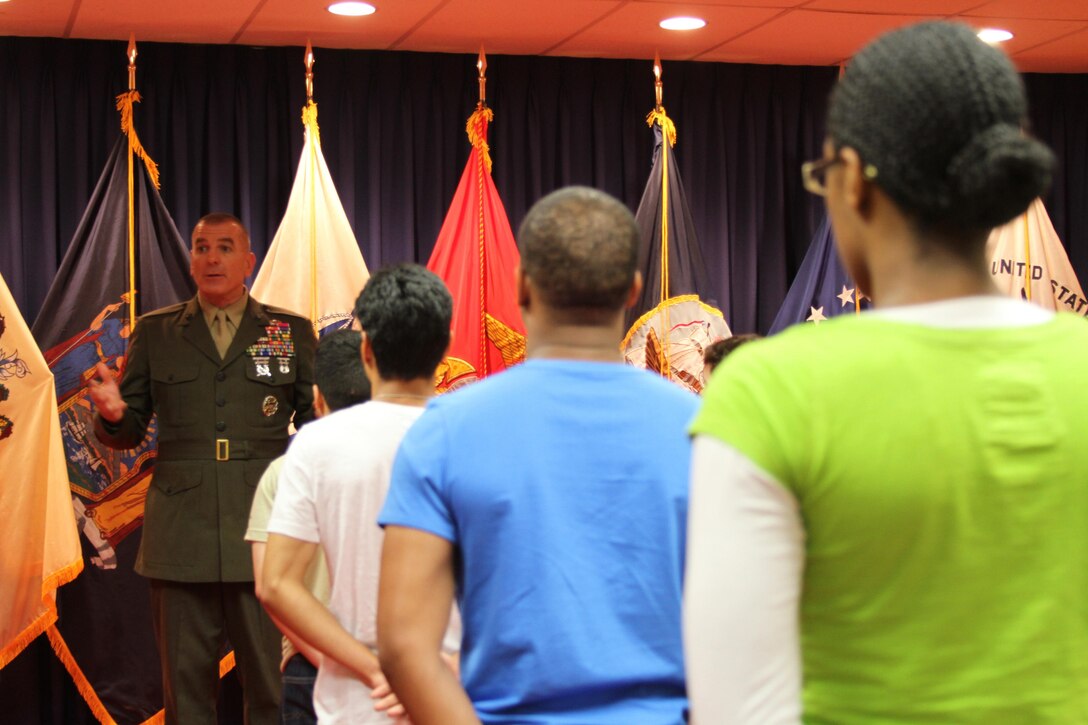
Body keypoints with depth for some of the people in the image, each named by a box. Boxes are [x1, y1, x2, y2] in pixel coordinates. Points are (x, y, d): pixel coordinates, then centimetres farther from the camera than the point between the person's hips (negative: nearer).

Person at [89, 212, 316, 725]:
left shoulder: (292, 332, 9)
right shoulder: (154, 333, 12)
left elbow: (315, 424, 8)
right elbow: (129, 432, 12)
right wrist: (114, 414, -10)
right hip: (182, 537, 1)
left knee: (271, 680, 3)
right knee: (185, 680, 7)